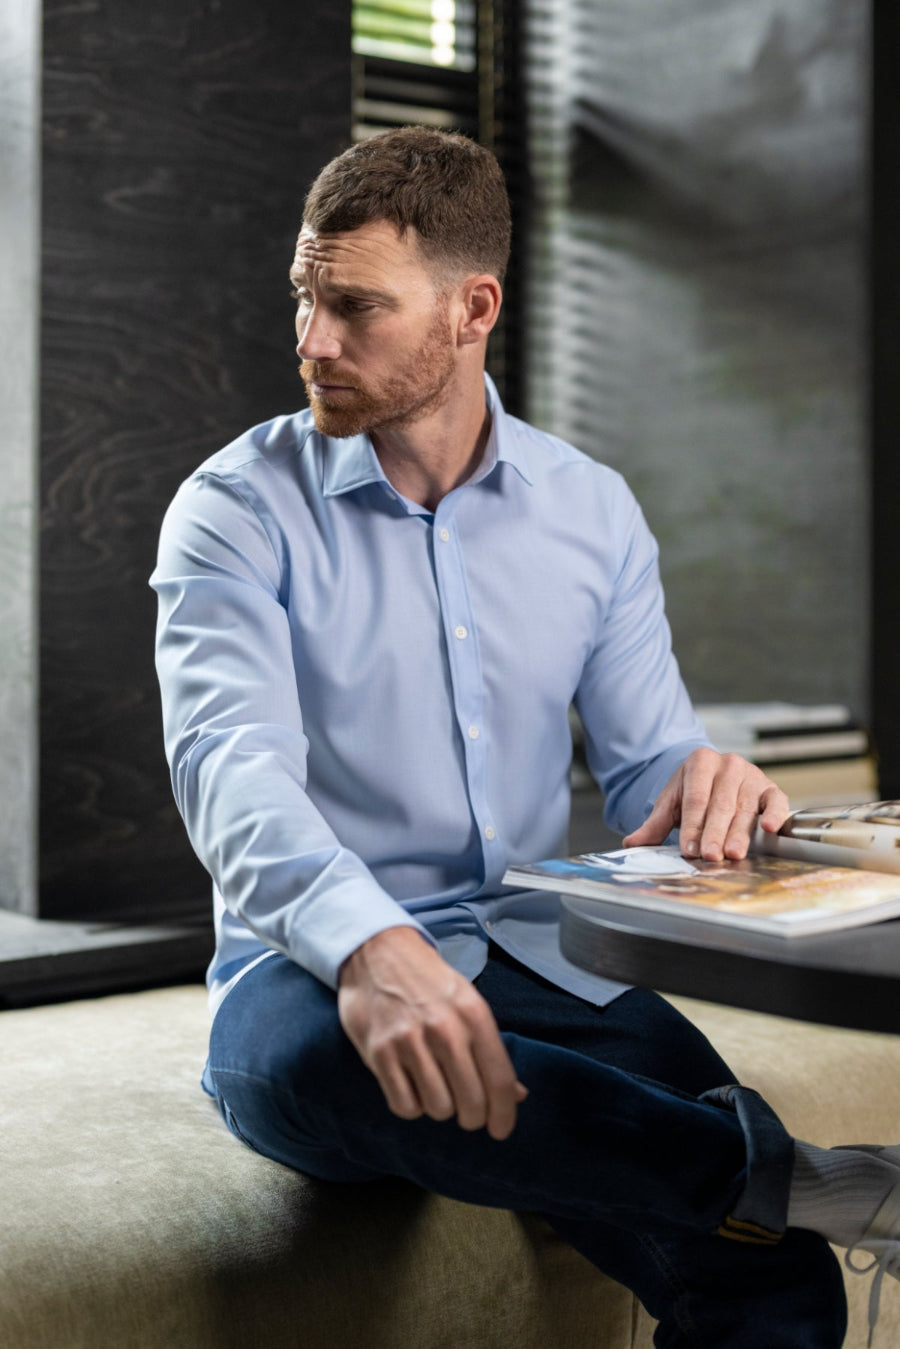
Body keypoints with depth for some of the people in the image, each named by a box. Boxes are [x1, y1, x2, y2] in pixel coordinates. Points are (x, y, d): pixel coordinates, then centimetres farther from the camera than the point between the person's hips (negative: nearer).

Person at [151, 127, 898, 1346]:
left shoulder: (590, 510, 9)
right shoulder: (238, 511, -2)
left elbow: (645, 761, 7)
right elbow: (231, 758, -19)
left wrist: (709, 784, -20)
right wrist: (367, 944, -39)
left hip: (533, 976, 2)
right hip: (311, 977, -1)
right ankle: (800, 1182, -30)